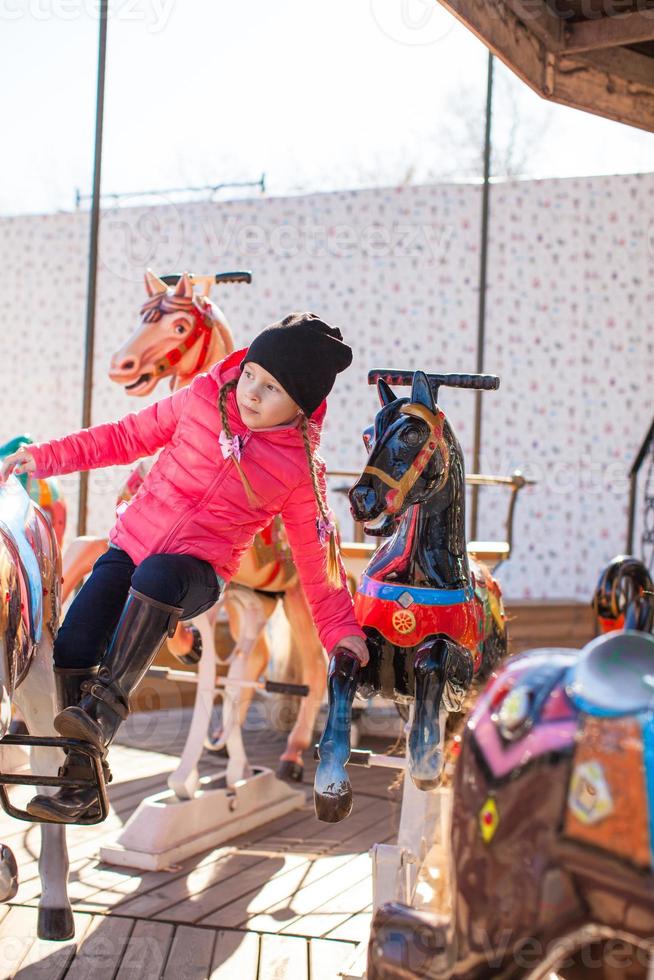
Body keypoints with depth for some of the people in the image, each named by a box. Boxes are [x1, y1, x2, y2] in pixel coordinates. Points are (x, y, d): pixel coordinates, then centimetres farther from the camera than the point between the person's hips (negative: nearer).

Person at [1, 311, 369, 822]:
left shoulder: (300, 470, -6)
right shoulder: (203, 397, -1)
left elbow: (316, 553, 4)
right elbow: (131, 435, 10)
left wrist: (340, 628, 2)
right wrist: (46, 456, 7)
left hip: (197, 571, -3)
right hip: (131, 542, 3)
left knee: (156, 576, -40)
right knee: (73, 649, -14)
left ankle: (109, 702, -29)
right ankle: (83, 780, 4)